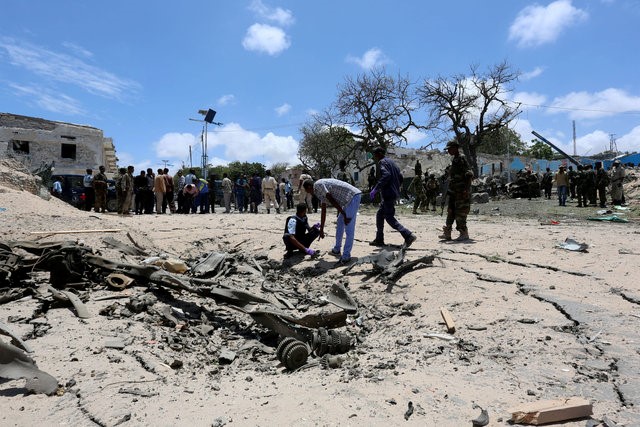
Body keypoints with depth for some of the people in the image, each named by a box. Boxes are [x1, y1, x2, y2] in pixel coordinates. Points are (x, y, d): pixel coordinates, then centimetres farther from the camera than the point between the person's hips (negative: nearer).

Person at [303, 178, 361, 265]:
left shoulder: (317, 185, -8)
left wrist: (344, 214, -13)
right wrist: (321, 229, 31)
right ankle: (337, 249, 32)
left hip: (353, 196, -11)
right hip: (348, 199, 11)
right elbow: (323, 210, 26)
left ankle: (346, 256, -3)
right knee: (340, 223, 20)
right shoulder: (321, 191, 21)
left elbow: (331, 200, -16)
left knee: (349, 229, -8)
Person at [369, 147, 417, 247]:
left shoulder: (382, 162, -8)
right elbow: (400, 177, 20)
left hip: (388, 194, -10)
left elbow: (386, 175, -25)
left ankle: (408, 235, -15)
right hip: (394, 193, 10)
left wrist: (375, 189, -25)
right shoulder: (391, 162, 20)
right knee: (379, 215, 15)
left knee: (389, 217, -8)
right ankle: (379, 239, 18)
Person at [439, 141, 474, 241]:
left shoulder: (461, 159, -12)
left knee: (460, 213, -6)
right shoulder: (454, 159, 16)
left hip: (461, 192, -10)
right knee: (450, 212, 9)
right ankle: (447, 233, 13)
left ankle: (464, 234, 3)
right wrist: (448, 190, 21)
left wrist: (466, 190, -24)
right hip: (454, 191, 10)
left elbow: (469, 174, -19)